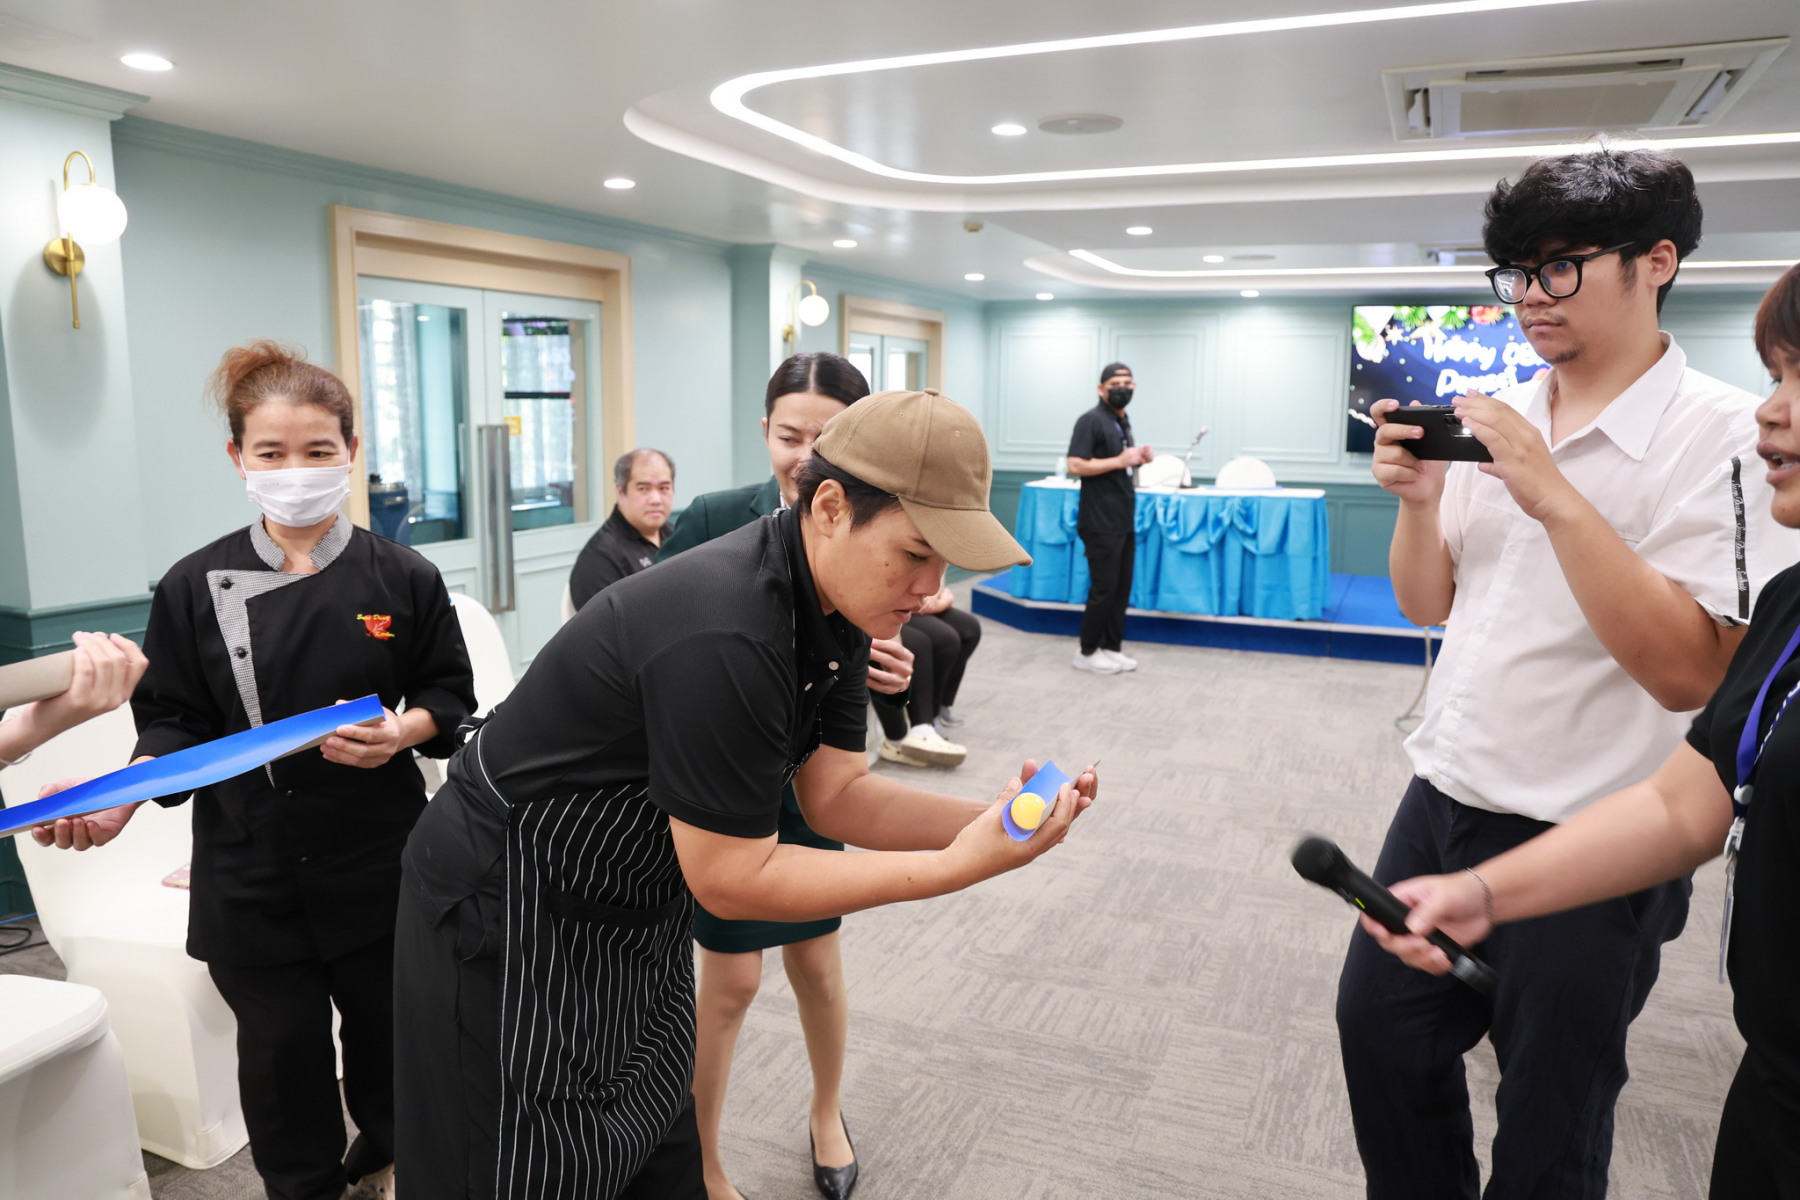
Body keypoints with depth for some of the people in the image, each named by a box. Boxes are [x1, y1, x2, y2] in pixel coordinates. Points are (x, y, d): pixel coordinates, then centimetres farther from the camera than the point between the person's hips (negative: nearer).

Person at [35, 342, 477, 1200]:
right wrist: (119, 798, -16)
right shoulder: (195, 587, -3)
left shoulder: (402, 577, -4)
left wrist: (405, 730, -17)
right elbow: (175, 728, 1)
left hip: (378, 863, 0)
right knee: (282, 1050, 10)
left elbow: (450, 696, 2)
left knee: (388, 1030, 15)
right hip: (251, 873, 0)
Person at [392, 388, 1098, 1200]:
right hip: (509, 914, -8)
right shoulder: (726, 636, -34)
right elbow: (731, 879, -26)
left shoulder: (837, 609, -5)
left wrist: (990, 820, -17)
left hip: (636, 912, 8)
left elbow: (835, 795, -2)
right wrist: (957, 866, -27)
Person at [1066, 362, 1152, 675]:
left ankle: (1111, 647, 20)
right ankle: (1087, 652, 8)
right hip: (1101, 522, -8)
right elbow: (1076, 466, -20)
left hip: (1124, 520, 8)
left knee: (1122, 587, 10)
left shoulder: (1123, 422, 16)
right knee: (1103, 588, -4)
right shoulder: (1091, 420, -11)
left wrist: (1140, 459, 5)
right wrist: (1120, 461, -22)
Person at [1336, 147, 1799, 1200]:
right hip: (1442, 799, 6)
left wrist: (1552, 496, -28)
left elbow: (1690, 673, -24)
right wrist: (1420, 502, -10)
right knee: (1379, 1031, 18)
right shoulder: (1499, 421, 4)